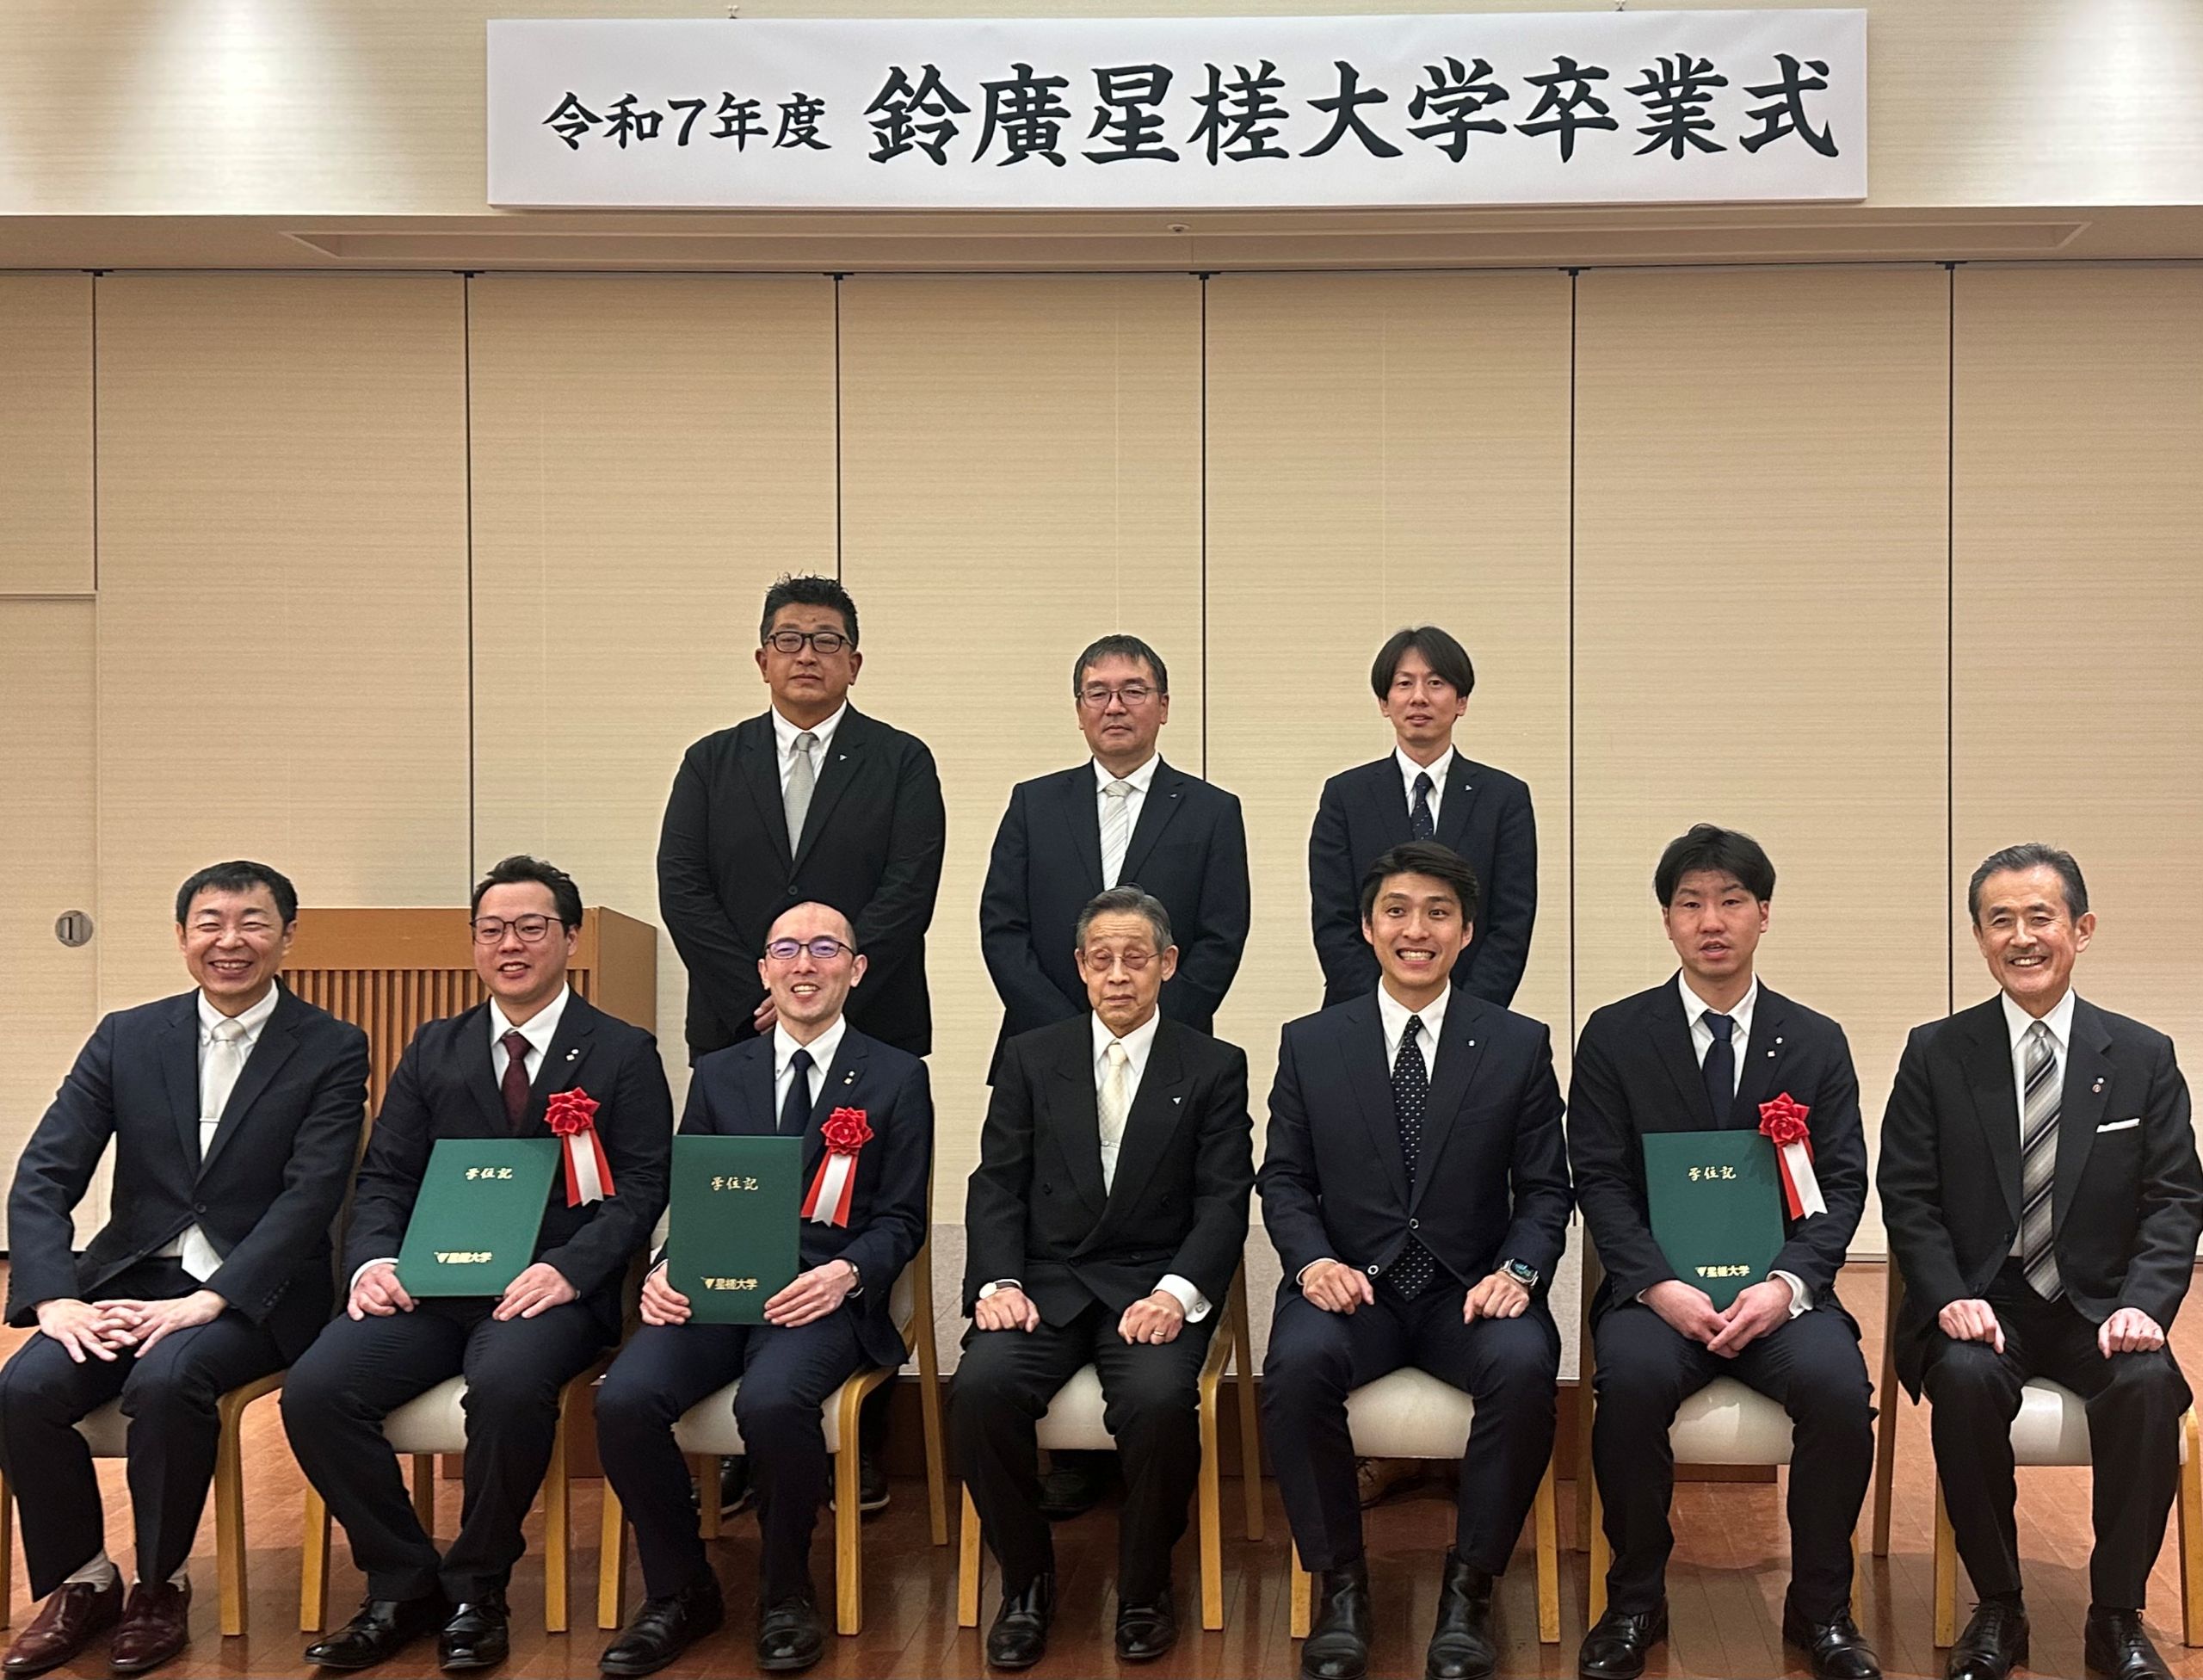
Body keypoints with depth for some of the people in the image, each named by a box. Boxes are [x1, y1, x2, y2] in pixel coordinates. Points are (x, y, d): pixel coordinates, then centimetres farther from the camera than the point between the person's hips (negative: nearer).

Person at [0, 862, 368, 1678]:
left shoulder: (332, 1049, -2)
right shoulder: (126, 1038, 7)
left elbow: (310, 1195, -11)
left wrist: (210, 1299, -22)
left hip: (254, 1292, -4)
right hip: (130, 1277, 4)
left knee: (165, 1381, -32)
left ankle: (160, 1586, -6)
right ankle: (81, 1582, 3)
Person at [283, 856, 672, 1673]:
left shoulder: (624, 1054, 8)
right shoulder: (434, 1049, 19)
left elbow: (641, 1186, -1)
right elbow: (385, 1175, 14)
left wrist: (568, 1268, -18)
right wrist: (373, 1260, -7)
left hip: (549, 1289, -4)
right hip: (428, 1285, 4)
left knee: (507, 1384, -36)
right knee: (314, 1390, -22)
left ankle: (476, 1591, -11)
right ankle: (404, 1585, -3)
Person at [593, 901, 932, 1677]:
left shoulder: (897, 1078, 9)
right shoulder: (718, 1075, 18)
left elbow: (901, 1220, 5)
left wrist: (847, 1274, -17)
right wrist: (664, 1272, -9)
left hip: (821, 1296, -3)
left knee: (772, 1401, -35)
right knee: (624, 1400, -25)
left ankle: (786, 1594, -7)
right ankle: (680, 1593, -2)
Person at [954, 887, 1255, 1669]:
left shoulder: (1214, 1068, 7)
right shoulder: (1029, 1057, 12)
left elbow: (1224, 1201, 0)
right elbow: (998, 1185, 7)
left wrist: (1177, 1293, -17)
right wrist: (998, 1282, -10)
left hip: (1153, 1288, -1)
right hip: (1046, 1281, 2)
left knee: (1160, 1398, -32)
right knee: (982, 1385, -28)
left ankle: (1143, 1590, -5)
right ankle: (1026, 1582, -5)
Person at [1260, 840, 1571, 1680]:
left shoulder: (1520, 1046, 6)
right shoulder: (1310, 1044, 7)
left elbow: (1545, 1190, 6)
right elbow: (1283, 1178, 8)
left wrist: (1518, 1271, -13)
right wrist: (1313, 1259, -11)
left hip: (1470, 1291, 0)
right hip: (1350, 1285, 0)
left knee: (1524, 1364, -32)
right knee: (1298, 1362, -32)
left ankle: (1469, 1586, -13)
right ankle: (1339, 1583, -12)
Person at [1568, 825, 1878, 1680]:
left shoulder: (1816, 1042, 10)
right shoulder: (1615, 1035, 5)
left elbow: (1843, 1186, 4)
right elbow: (1601, 1182, -1)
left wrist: (1786, 1284, -14)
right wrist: (1662, 1288, -16)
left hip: (1777, 1288, 1)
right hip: (1657, 1286, -1)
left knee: (1839, 1386, -29)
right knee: (1632, 1379, -33)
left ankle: (1820, 1607, -5)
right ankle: (1636, 1601, -10)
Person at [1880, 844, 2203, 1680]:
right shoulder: (1936, 1053, 3)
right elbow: (1907, 1196, 0)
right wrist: (1949, 1299, -15)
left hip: (2099, 1305, 1)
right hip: (1982, 1301, 0)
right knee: (1967, 1380, -32)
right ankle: (1997, 1609, -13)